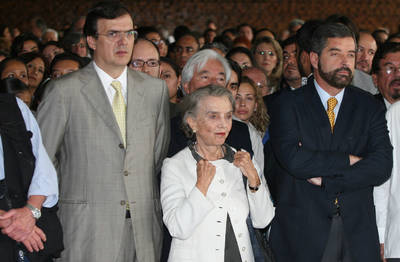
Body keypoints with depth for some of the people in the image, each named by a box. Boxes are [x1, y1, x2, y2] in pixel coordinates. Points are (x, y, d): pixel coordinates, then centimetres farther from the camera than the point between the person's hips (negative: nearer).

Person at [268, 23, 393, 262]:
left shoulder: (370, 107, 7)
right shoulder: (288, 104, 0)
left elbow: (382, 166, -6)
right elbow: (293, 159, -15)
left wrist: (324, 180, -13)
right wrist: (351, 160, -11)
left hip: (357, 233, 2)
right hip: (302, 232, -2)